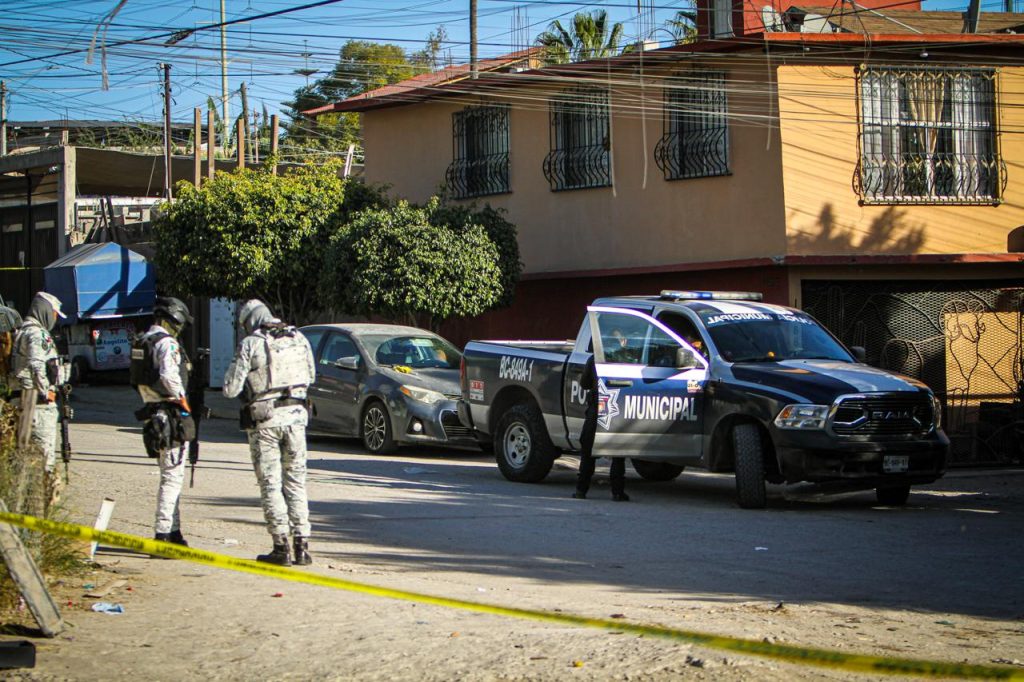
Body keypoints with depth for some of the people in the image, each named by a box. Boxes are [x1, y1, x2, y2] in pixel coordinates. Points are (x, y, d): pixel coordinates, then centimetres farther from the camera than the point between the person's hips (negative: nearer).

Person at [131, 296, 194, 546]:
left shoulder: (141, 342, 16)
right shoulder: (167, 343, -13)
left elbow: (138, 381, 18)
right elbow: (169, 376, -27)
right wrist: (182, 400, -13)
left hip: (154, 414, 10)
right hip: (171, 417, -10)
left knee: (171, 476, 18)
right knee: (173, 476, -7)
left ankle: (173, 531, 23)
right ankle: (163, 533, -9)